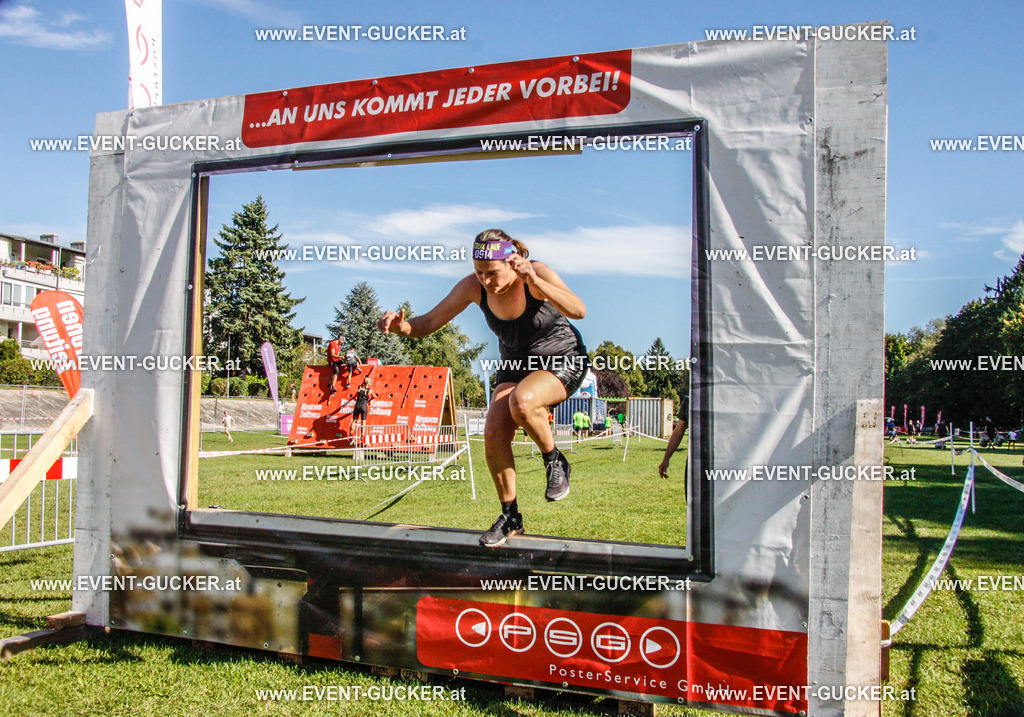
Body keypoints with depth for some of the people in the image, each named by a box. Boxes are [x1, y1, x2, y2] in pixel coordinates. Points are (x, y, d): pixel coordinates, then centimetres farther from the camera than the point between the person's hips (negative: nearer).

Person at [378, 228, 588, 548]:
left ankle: (555, 462, -8)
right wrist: (404, 327, -32)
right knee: (493, 434, -15)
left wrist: (535, 282, -51)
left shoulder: (537, 273, -26)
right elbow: (430, 322, -10)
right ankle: (510, 517, 4)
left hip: (563, 361, -4)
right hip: (515, 365, 5)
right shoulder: (473, 287, -16)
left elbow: (578, 311, -40)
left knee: (521, 401, -36)